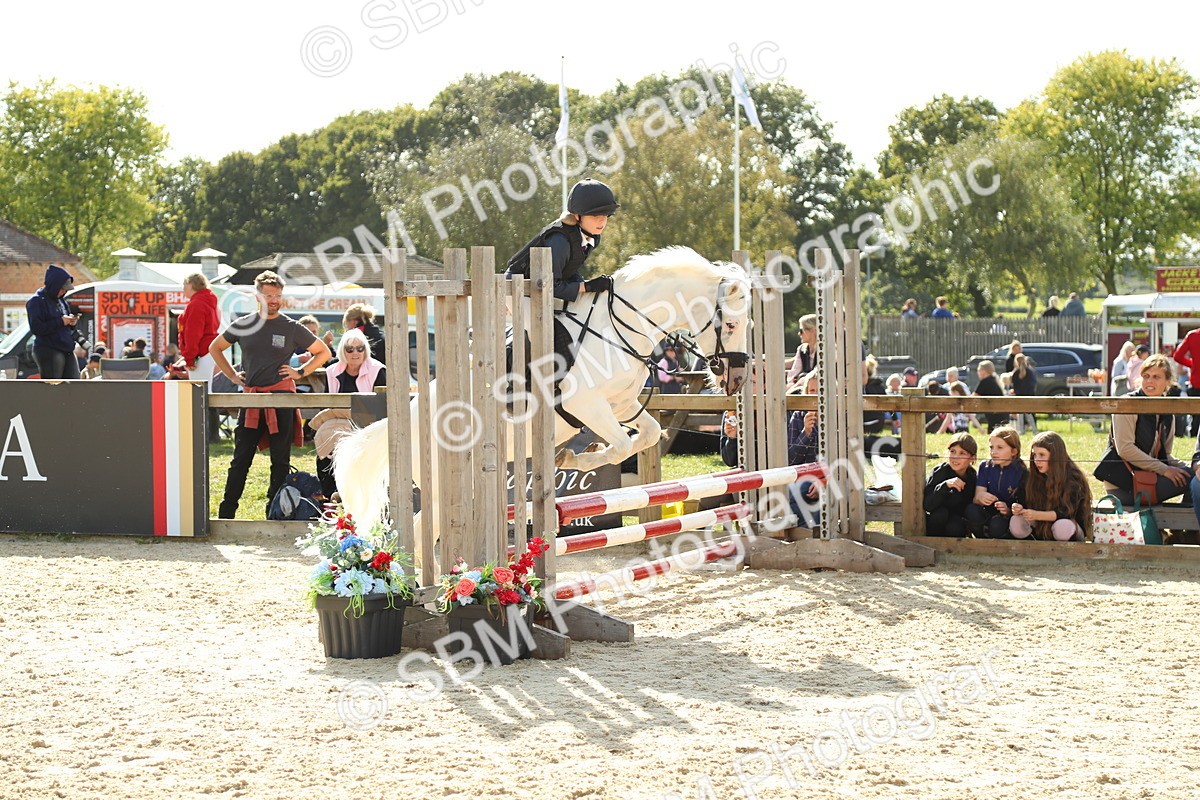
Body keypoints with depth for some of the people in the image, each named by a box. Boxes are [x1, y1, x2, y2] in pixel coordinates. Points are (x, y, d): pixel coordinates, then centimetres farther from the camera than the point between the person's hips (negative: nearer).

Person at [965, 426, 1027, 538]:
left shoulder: (1022, 473, -8)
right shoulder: (985, 467, 3)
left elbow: (1022, 507, -7)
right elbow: (976, 498, -6)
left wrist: (1009, 511, -29)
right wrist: (980, 498, -31)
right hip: (987, 515, 3)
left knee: (997, 525, -35)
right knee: (971, 510, -28)